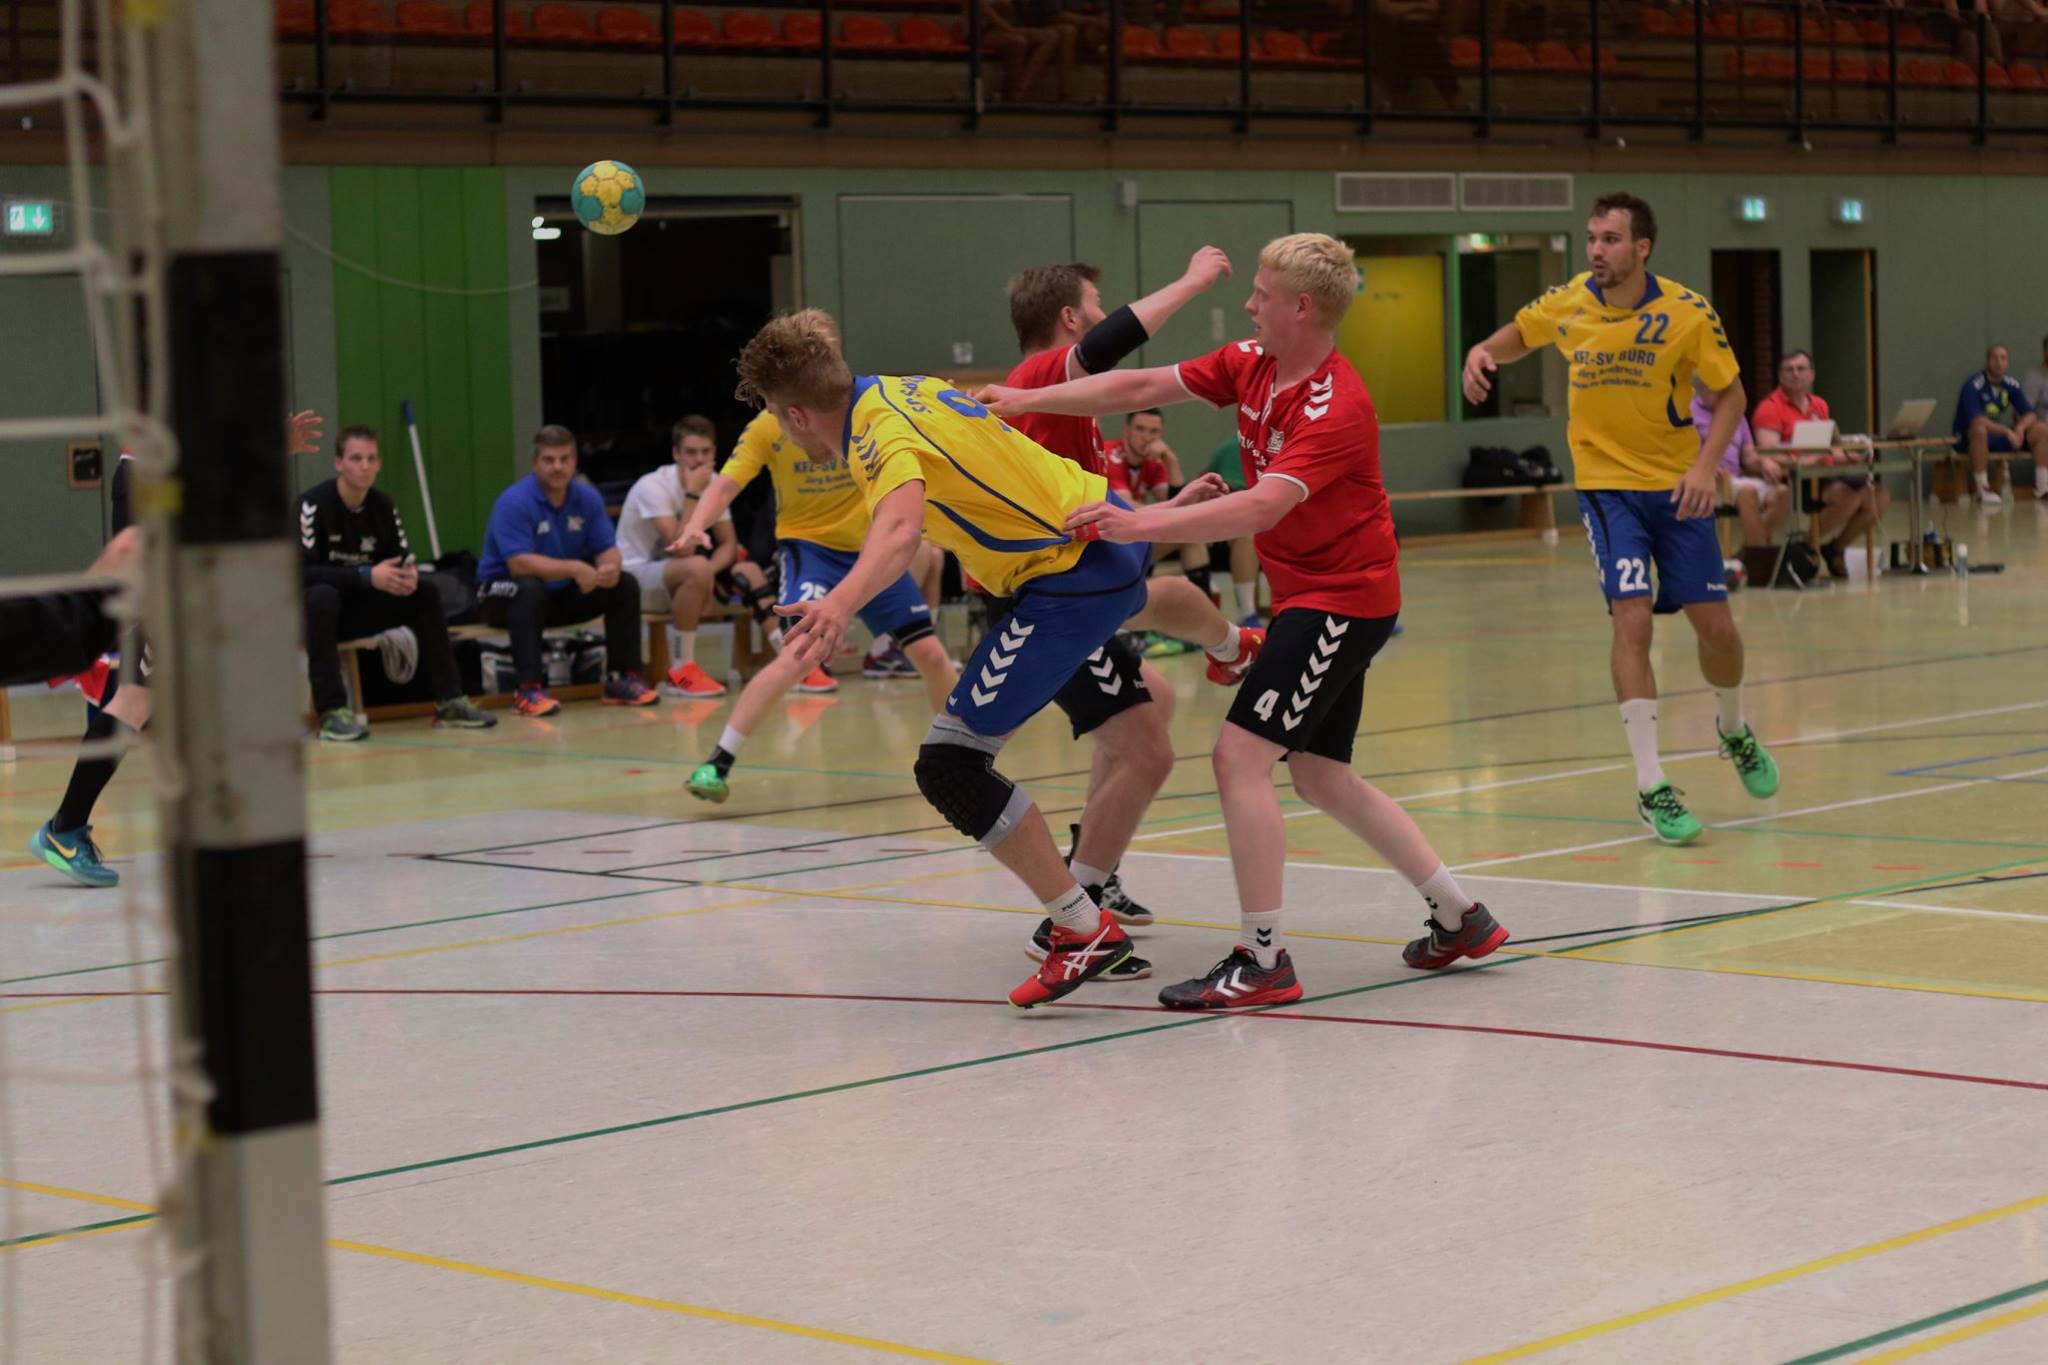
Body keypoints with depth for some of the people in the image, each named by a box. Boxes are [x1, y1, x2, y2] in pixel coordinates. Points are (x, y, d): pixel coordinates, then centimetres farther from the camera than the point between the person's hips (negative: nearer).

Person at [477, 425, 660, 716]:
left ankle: (622, 679, -1)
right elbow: (519, 563, -29)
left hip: (564, 594, 6)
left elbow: (607, 549, -2)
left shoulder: (587, 497, -1)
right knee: (530, 590, -39)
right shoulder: (514, 501, -20)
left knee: (625, 586, -9)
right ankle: (527, 690, -39)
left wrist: (610, 568, -27)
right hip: (503, 592, -6)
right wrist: (574, 568, -37)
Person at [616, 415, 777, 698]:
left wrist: (707, 574, -20)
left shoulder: (713, 484, 0)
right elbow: (682, 548, -30)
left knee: (750, 572, -12)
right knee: (696, 568, -36)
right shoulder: (653, 486, -21)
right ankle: (683, 669, -28)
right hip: (636, 577, -7)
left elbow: (729, 544, 1)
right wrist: (692, 494, -29)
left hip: (678, 578, 7)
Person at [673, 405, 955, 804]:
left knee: (931, 654, 3)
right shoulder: (768, 427, -16)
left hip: (869, 547, 3)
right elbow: (726, 484, -22)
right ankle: (717, 764, -20)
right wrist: (696, 525, -41)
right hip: (808, 544, -3)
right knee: (800, 655, -27)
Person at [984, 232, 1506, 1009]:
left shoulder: (1336, 409, -24)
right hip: (1312, 595, 9)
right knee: (1322, 779, 15)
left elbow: (1261, 508, -35)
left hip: (1342, 601, -9)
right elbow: (1143, 388, 5)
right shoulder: (1252, 363, 2)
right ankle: (1459, 917, 25)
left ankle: (1262, 961, -10)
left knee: (1240, 757, -15)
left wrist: (1144, 524, -40)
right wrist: (1029, 400, -2)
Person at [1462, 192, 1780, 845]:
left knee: (1715, 625, 2)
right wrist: (1482, 352, -8)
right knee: (1632, 619, -15)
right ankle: (1650, 785, -10)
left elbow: (1731, 394, -3)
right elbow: (1519, 336, 14)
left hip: (1677, 487, 0)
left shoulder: (1688, 313, -12)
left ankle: (1734, 730, 36)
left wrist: (1705, 465, -17)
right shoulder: (1565, 304, -6)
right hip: (1606, 483, 0)